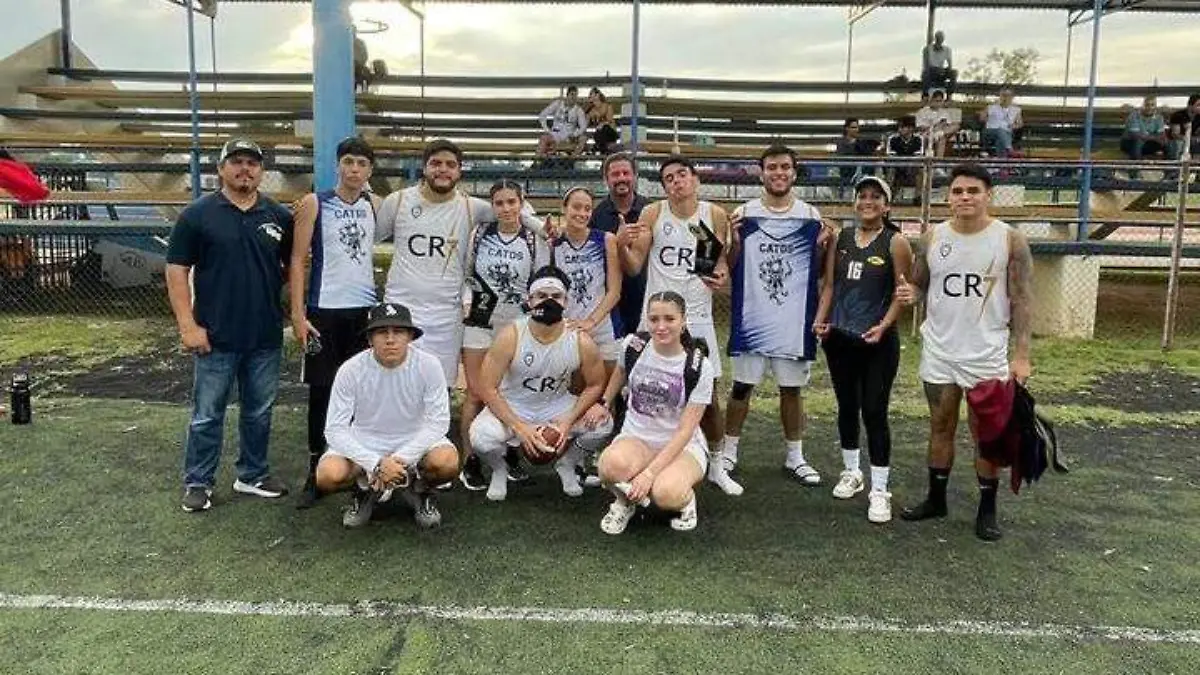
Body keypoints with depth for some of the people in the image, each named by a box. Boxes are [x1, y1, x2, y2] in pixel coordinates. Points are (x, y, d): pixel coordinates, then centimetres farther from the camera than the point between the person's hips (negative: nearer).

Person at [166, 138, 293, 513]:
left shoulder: (280, 217, 5)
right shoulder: (197, 214, -3)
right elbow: (177, 271, -3)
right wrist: (188, 325, -10)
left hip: (266, 337, 3)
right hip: (215, 337, -3)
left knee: (259, 412, 14)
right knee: (207, 415, 6)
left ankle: (254, 475, 29)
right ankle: (198, 483, 20)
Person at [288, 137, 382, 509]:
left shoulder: (375, 205, 8)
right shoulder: (314, 203, -1)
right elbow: (298, 261, -3)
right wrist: (298, 314, -10)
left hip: (366, 309, 3)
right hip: (325, 310, -3)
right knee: (322, 390, 2)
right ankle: (316, 470, 12)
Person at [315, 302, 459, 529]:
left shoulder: (428, 365, -16)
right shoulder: (350, 370, -16)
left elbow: (438, 421, -14)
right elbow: (335, 429, -16)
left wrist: (400, 459, -24)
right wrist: (376, 464, -26)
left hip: (415, 441, 0)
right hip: (364, 443, 1)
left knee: (447, 461, -31)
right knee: (328, 475, -28)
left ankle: (418, 489, 5)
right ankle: (367, 489, 8)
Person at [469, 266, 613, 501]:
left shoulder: (581, 341, -16)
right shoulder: (511, 336, -21)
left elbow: (595, 385, -2)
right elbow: (487, 388, -19)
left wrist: (568, 422, -17)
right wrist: (520, 428, -26)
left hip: (557, 406, 2)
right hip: (512, 407, -2)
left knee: (602, 424, -22)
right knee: (480, 436, -32)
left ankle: (566, 465, 11)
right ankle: (499, 469, 7)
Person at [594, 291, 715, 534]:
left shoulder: (699, 366, -15)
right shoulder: (633, 345, -7)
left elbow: (685, 430, -16)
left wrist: (650, 472, -25)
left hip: (682, 446, -2)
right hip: (636, 437, 2)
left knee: (666, 493, -36)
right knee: (612, 463, -36)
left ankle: (685, 500, 3)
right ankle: (626, 501, 0)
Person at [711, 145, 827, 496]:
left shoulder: (811, 217, 2)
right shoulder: (743, 214, -1)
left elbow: (819, 272, 7)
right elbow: (729, 267, 2)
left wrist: (824, 246, -12)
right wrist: (735, 242, -16)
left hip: (794, 319, 1)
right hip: (752, 318, -1)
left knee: (792, 388, 11)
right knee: (742, 386, 5)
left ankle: (795, 457, 25)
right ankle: (726, 457, 16)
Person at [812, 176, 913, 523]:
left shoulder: (895, 242, -5)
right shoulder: (840, 238, 7)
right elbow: (829, 285, 10)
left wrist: (883, 325, -17)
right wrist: (820, 319, -3)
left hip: (878, 341, -4)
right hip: (839, 338, 4)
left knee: (874, 412, -3)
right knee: (847, 407, 15)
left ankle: (879, 490, 6)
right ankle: (851, 471, 34)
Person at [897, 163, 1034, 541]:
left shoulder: (1010, 240, -7)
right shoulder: (932, 237, 1)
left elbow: (1022, 301, -7)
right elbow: (918, 283, 11)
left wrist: (1021, 355, -13)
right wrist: (909, 293, -14)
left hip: (988, 354, -3)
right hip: (939, 352, 3)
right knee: (940, 427, 14)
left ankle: (987, 510, 20)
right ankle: (936, 499, 28)